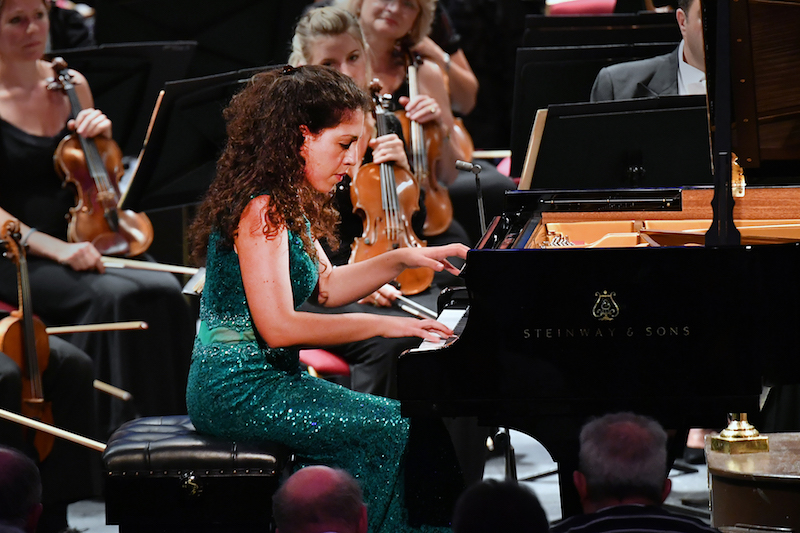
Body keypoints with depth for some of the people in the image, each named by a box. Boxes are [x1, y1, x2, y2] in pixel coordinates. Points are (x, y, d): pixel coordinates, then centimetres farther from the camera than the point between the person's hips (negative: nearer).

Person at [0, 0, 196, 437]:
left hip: (80, 244, 5)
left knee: (165, 293, -23)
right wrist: (54, 248, -24)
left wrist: (101, 138, -1)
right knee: (113, 297, -31)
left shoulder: (71, 86, 11)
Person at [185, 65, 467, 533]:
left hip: (270, 377, 10)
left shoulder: (287, 205, 14)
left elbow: (325, 287, 25)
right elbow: (278, 326, -24)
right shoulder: (262, 210, -18)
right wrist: (381, 325, -20)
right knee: (400, 431, -16)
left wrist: (403, 259, 12)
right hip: (240, 389, -10)